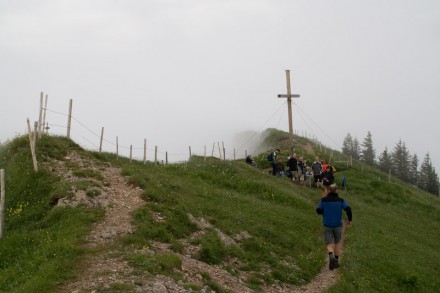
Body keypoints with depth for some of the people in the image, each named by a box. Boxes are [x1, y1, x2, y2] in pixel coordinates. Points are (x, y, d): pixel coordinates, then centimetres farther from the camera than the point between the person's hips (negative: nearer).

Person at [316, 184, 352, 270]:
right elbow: (348, 209, -16)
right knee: (337, 243, 20)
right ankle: (336, 261, 24)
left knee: (329, 244, 2)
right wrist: (350, 220, -4)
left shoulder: (324, 200, -4)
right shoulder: (340, 200, -5)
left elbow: (318, 210, -4)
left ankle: (331, 256, -29)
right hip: (338, 225, 1)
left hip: (327, 225, -1)